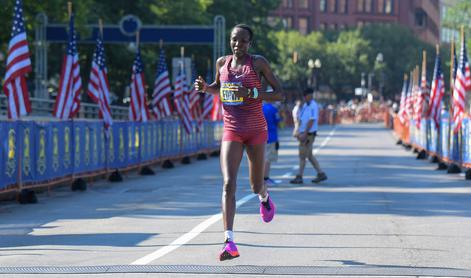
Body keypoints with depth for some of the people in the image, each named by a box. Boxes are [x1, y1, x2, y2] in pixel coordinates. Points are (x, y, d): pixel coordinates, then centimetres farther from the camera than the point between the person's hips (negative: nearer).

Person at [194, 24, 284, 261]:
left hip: (256, 130, -1)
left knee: (256, 186, 12)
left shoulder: (258, 63, -6)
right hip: (231, 132, 2)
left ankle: (264, 197, 54)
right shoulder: (222, 63, 5)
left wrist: (253, 94, -21)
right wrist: (205, 88, 1)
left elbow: (280, 94, -7)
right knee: (228, 183, -16)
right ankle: (229, 242, -22)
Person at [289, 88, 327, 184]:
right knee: (309, 155, 13)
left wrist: (304, 134, -22)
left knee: (302, 155, -6)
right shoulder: (305, 105, 14)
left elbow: (311, 121, -20)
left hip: (309, 133, -9)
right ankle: (321, 174, 17)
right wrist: (298, 132, 14)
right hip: (303, 133, 9)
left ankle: (299, 177, -2)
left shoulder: (313, 106, -14)